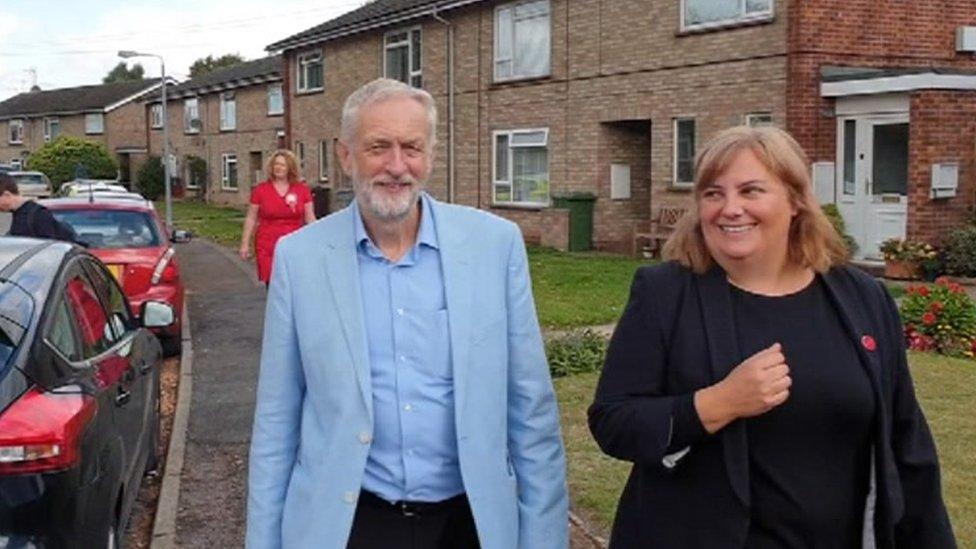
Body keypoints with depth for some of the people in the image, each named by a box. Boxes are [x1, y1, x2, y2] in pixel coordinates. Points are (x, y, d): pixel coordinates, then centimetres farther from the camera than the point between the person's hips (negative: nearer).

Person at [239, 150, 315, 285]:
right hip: (268, 247, -1)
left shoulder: (302, 189, 4)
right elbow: (251, 219, 7)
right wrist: (245, 244, 5)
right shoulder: (260, 190, 2)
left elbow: (310, 218, 8)